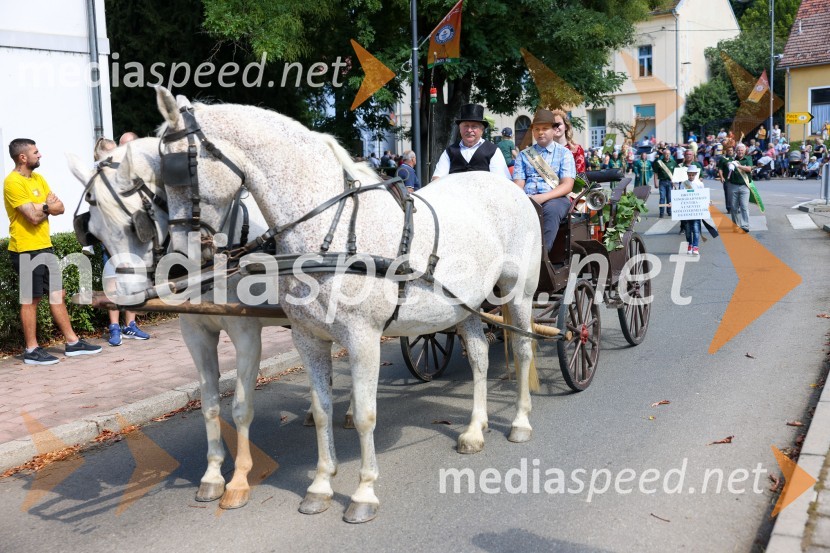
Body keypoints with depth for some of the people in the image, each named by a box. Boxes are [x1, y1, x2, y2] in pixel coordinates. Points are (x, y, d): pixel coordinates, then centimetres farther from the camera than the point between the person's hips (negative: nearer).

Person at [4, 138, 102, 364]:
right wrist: (48, 207, -2)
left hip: (44, 247, 8)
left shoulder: (38, 178, 12)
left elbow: (59, 207, 6)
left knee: (57, 294, 10)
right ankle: (32, 351, 9)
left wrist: (41, 208, -13)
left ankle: (72, 343, 17)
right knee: (31, 299, -1)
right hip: (26, 250, -8)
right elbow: (34, 217, -22)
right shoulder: (13, 183, -15)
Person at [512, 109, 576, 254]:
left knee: (551, 209, -38)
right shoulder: (524, 154, 20)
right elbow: (518, 185, 9)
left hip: (554, 198, -2)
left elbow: (567, 185, 0)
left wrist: (543, 197, -17)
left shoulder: (564, 153, 13)